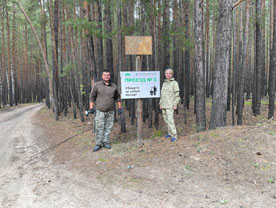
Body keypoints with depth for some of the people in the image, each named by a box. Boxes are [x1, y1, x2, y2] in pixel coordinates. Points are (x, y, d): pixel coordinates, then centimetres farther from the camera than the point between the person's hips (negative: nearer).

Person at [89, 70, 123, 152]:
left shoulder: (114, 86, 9)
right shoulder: (97, 85, 2)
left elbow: (118, 97, 16)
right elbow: (92, 97, 3)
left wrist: (120, 107, 11)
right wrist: (91, 108, -3)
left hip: (110, 111, 3)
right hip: (99, 111, -2)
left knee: (108, 127, 5)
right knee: (99, 127, -2)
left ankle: (106, 142, 16)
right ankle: (98, 144, 7)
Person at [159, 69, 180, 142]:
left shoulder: (174, 83, -2)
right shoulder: (164, 83, 16)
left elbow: (177, 94, -6)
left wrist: (175, 104, -12)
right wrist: (160, 104, 15)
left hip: (170, 105, -6)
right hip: (163, 105, 6)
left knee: (170, 120, -13)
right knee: (166, 120, 9)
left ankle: (174, 136, -8)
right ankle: (170, 133, 21)